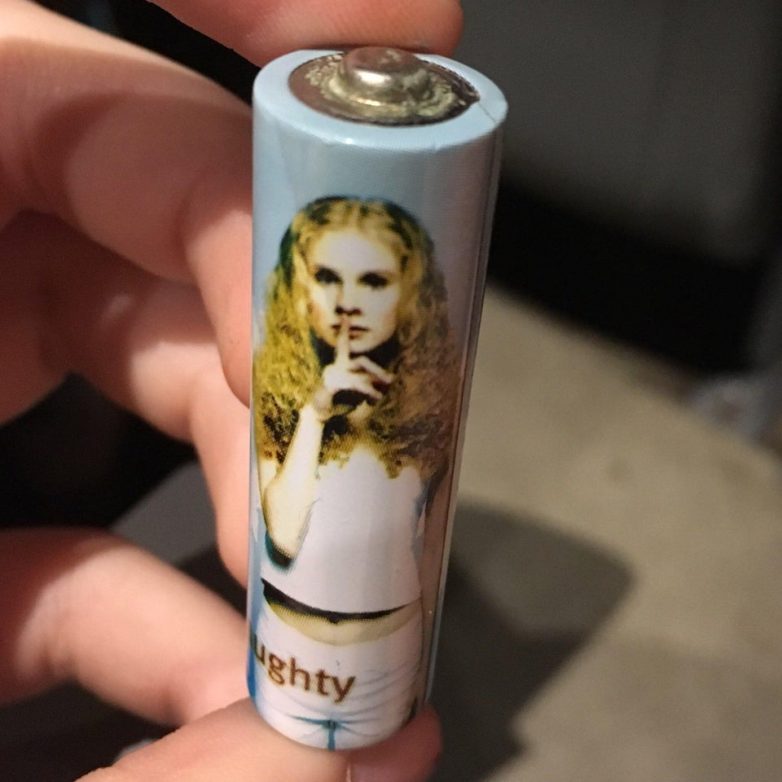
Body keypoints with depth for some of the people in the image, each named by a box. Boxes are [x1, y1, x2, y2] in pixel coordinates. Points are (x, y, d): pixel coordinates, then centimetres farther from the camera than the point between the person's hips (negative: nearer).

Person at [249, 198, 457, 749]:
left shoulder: (432, 394, -10)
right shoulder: (272, 389, -13)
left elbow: (433, 541, -1)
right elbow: (283, 535, -21)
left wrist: (434, 664, 3)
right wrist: (315, 412, -27)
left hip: (390, 651, 1)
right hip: (289, 643, 0)